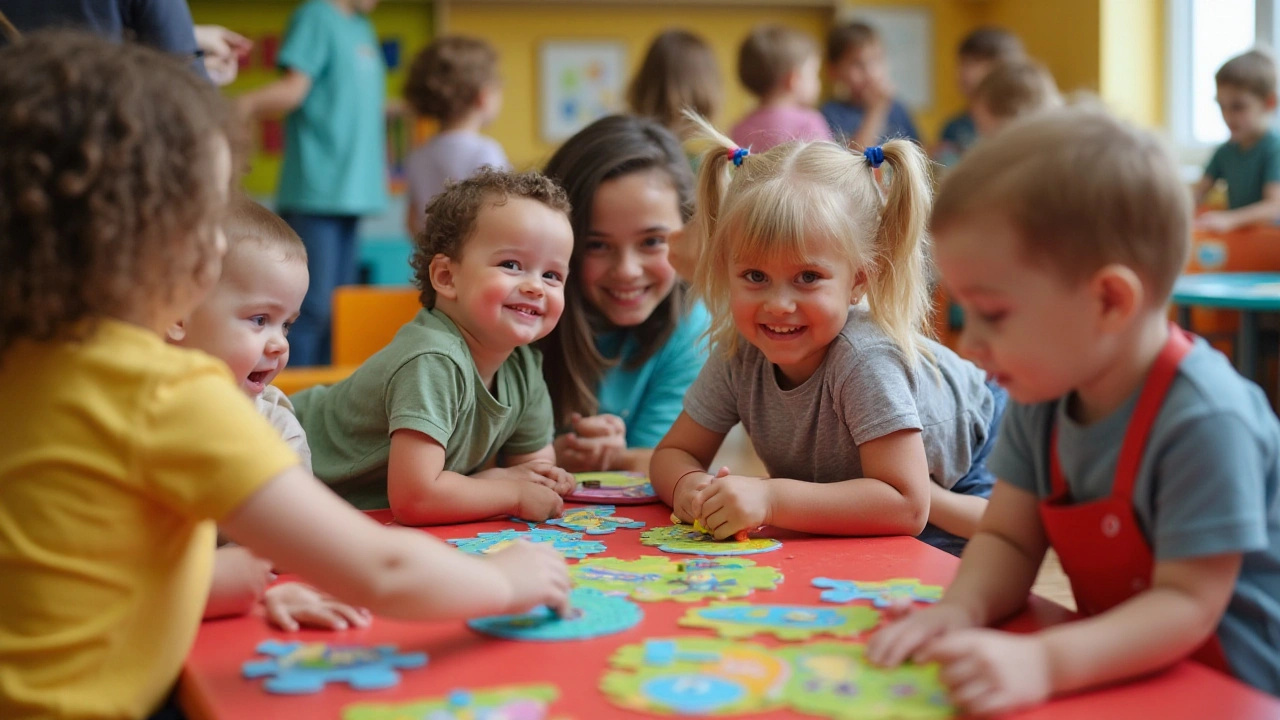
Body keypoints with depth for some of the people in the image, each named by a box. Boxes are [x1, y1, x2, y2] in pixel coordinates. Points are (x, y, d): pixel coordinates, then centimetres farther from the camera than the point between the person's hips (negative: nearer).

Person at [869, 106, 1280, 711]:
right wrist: (960, 608, -19)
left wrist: (1043, 662, -34)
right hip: (1117, 675, 6)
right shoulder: (1041, 396, -1)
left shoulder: (1206, 422, -22)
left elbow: (1187, 605, -22)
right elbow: (1008, 537, 2)